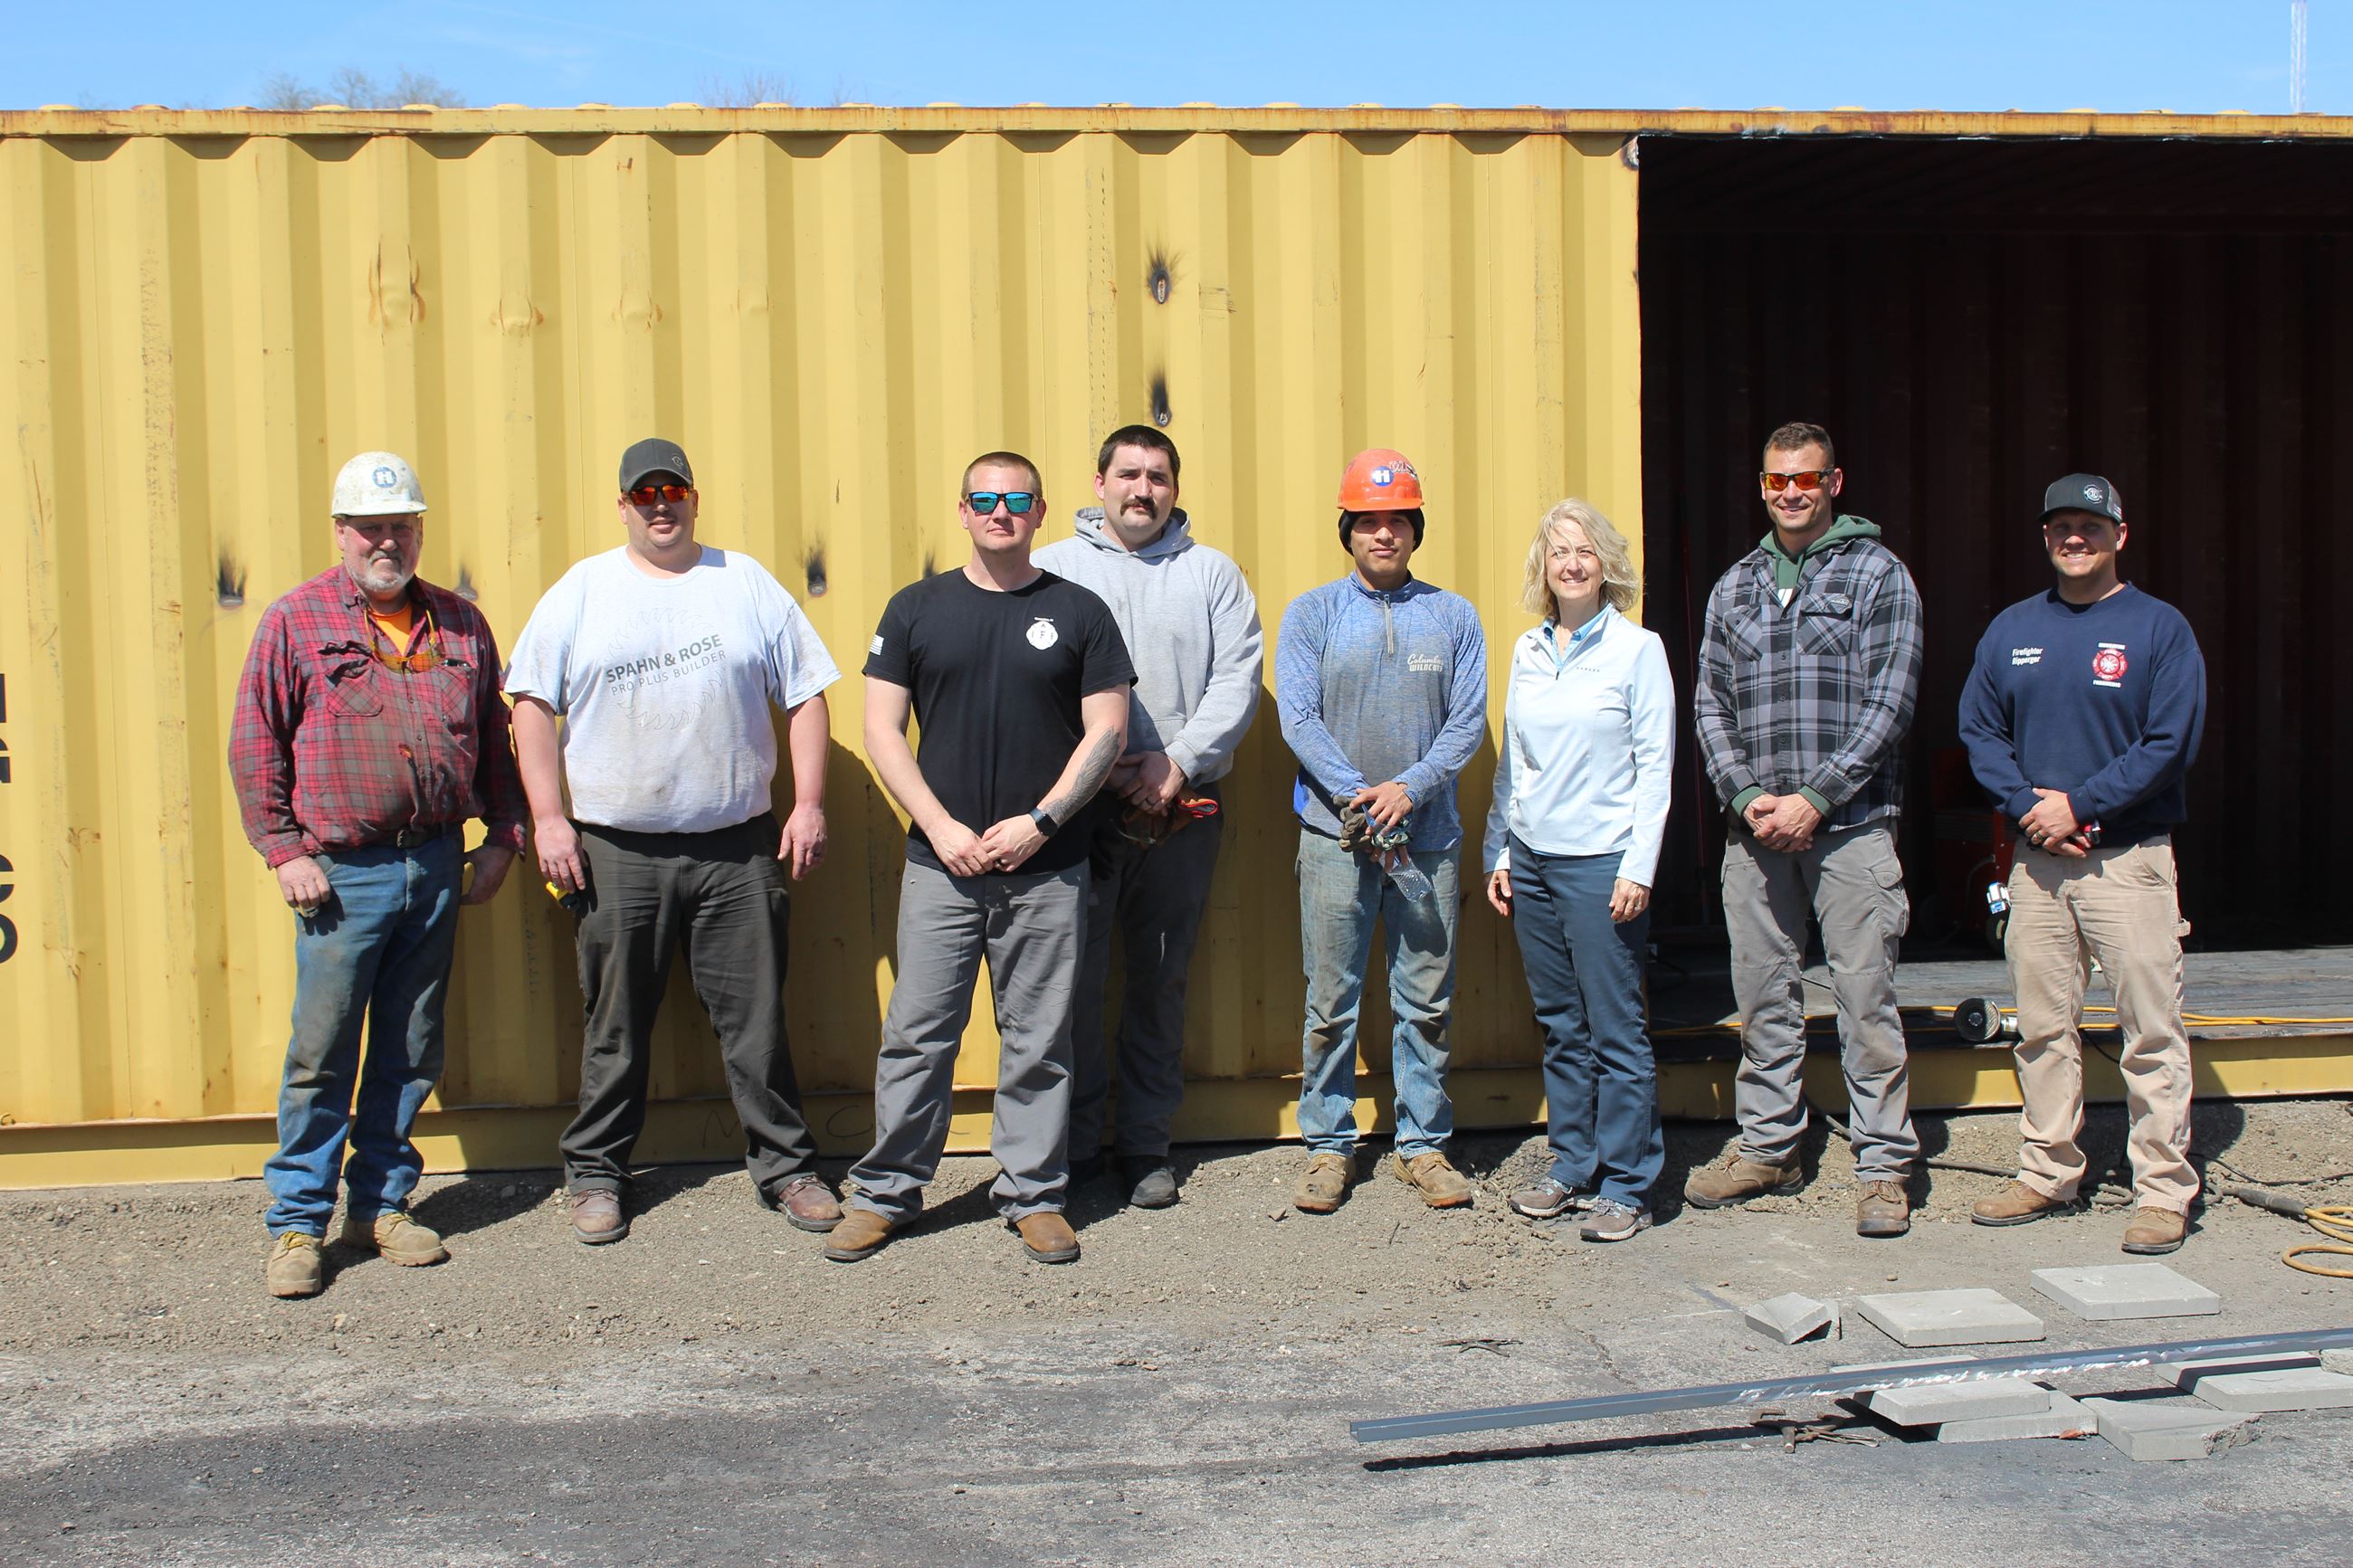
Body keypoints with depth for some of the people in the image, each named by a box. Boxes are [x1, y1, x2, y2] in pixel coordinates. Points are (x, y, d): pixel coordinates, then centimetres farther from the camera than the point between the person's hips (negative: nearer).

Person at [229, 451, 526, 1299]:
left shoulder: (460, 624, 11)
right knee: (322, 1054, -1)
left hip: (437, 866, 4)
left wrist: (503, 836, 10)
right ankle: (297, 1224, 9)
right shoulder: (294, 621, 0)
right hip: (342, 873, -4)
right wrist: (284, 850, -7)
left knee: (411, 1052, 10)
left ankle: (382, 1203, 22)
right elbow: (254, 745, -1)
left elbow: (494, 737, 17)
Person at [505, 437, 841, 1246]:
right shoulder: (580, 590, 6)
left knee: (756, 1019, 5)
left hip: (738, 847, 1)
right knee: (616, 1025, 8)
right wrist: (549, 818, -4)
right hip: (617, 851, 0)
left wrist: (808, 803, 0)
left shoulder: (748, 583, 8)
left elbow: (806, 695, 8)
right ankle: (596, 1174, 21)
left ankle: (785, 1166, 17)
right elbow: (533, 704, 4)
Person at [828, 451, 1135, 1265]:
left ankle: (1034, 1195, 17)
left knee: (1038, 1042, 6)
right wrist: (942, 828, -7)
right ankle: (885, 1192, 15)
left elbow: (1107, 731, 1)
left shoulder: (1078, 612, 5)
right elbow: (881, 727, 3)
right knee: (916, 1035, 3)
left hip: (1047, 869, 0)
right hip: (940, 864, 0)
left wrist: (1040, 821, -9)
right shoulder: (916, 608, 6)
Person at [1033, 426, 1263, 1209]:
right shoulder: (1051, 569, 8)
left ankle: (1145, 1145, 18)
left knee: (1161, 981, 8)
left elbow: (1236, 681, 2)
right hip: (1079, 805, -1)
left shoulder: (1212, 573, 12)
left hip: (1182, 812, 2)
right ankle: (1073, 1146, 10)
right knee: (1075, 977, -2)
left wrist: (1178, 762, -10)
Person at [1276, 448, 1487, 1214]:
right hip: (1334, 836, -1)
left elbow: (1468, 721, 1)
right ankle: (1328, 1146, 12)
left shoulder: (1454, 616, 8)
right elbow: (1299, 719, -4)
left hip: (1427, 835, 1)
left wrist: (1409, 789, -14)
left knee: (1427, 1002, 6)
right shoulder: (1312, 613, 4)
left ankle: (1423, 1144, 17)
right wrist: (1357, 797, -15)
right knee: (1331, 1001, 1)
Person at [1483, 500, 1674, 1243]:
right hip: (1532, 860, 5)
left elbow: (1655, 766, -6)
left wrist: (1638, 869, -12)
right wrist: (1498, 852, 11)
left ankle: (1625, 1188, 4)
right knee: (1560, 1026, 10)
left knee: (1616, 1028, -3)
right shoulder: (1528, 652, 11)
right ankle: (1572, 1169, 19)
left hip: (1601, 861, -5)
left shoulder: (1637, 650, -4)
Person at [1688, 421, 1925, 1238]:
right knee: (1763, 995, 10)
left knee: (1865, 995, -3)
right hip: (1754, 829, 4)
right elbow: (1710, 703, 11)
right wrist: (1745, 796, -5)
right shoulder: (1735, 586, 14)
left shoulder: (1876, 574, 1)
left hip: (1850, 824, -4)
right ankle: (1768, 1148, 21)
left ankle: (1884, 1167, 4)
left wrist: (1814, 798, -13)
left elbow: (1888, 703, -6)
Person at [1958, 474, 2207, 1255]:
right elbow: (1979, 730, 9)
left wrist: (2079, 804, -14)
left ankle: (2163, 1190, 2)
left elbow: (2171, 743, -9)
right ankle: (2047, 1173, 20)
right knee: (2042, 1027, 9)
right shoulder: (2012, 630, 11)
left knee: (2152, 1031, -4)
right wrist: (2027, 808, -7)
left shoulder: (2159, 628, -2)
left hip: (2130, 858, -4)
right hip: (2036, 860, 4)